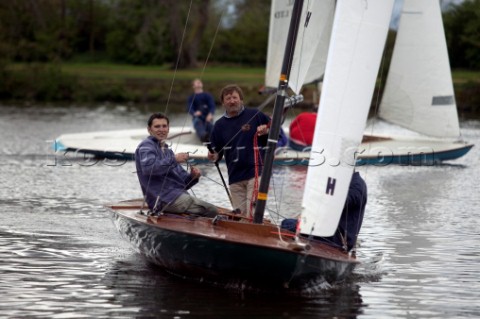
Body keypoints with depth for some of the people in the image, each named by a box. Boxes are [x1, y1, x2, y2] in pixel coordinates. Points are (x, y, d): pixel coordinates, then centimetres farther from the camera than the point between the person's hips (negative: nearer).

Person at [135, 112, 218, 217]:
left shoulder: (168, 151, 28)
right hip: (163, 199, -9)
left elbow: (182, 182, 23)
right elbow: (148, 168, -21)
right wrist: (174, 159, -21)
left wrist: (192, 177, 1)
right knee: (211, 210, -20)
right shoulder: (146, 146, 2)